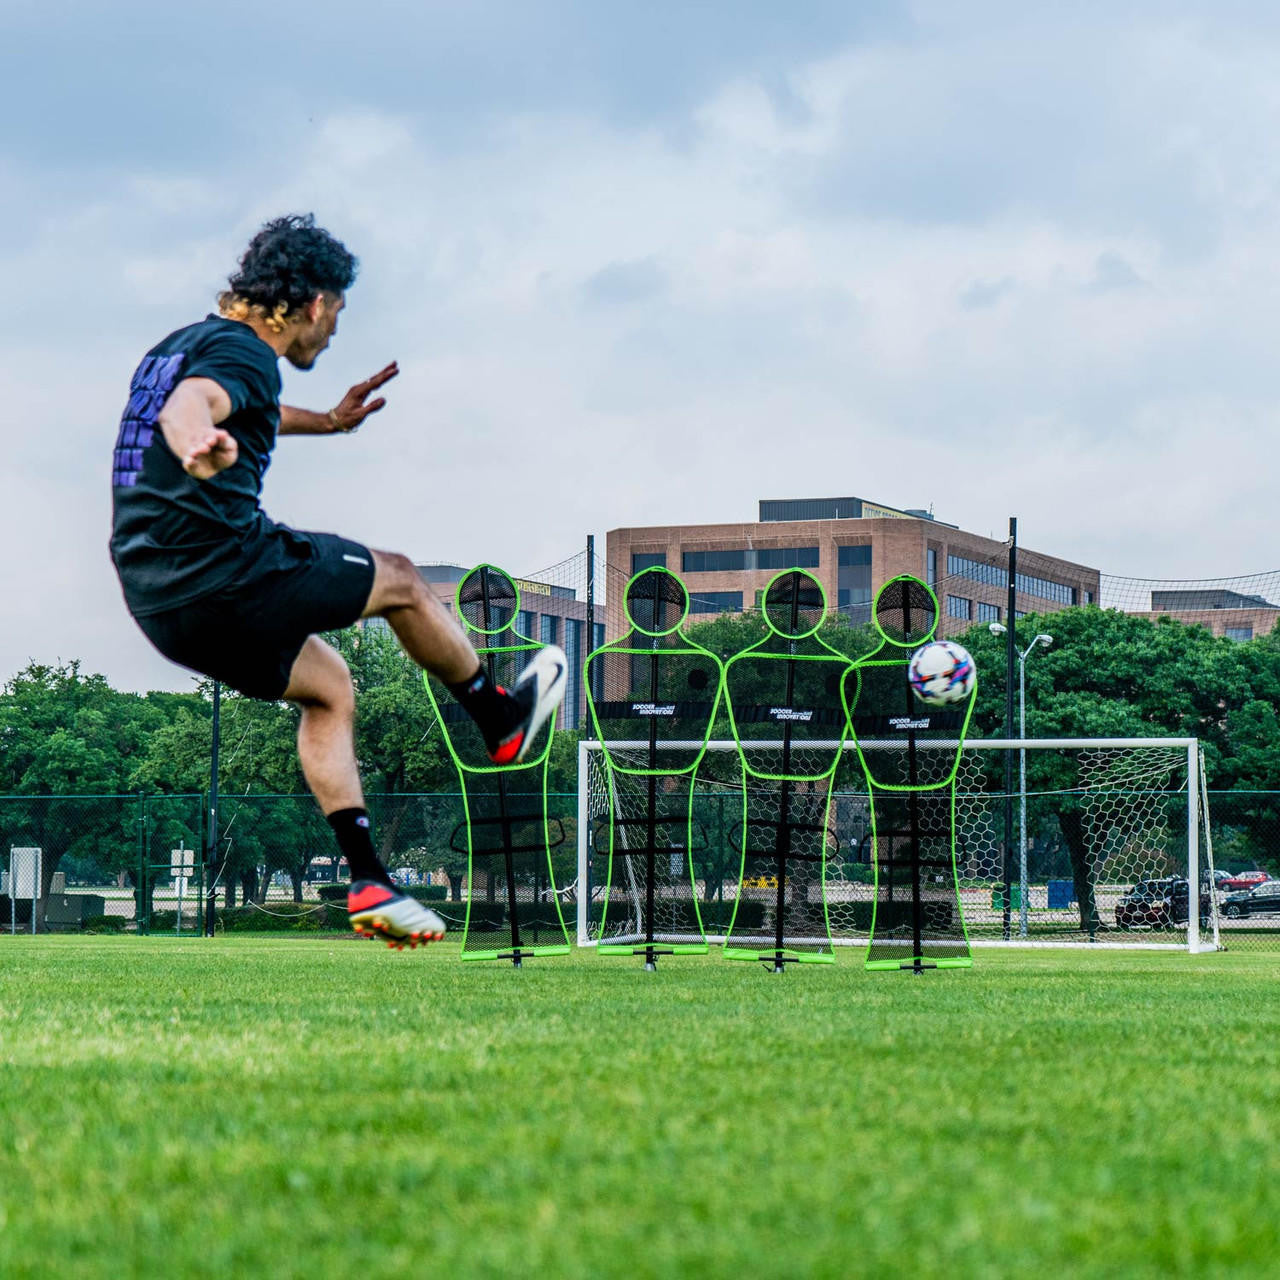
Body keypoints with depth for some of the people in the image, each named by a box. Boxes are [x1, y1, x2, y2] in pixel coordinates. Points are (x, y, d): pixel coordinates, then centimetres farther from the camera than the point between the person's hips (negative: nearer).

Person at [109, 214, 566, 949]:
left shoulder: (184, 344, 18)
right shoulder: (243, 353, -12)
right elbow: (188, 406, -36)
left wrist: (325, 423, 53)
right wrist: (199, 446, -58)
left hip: (159, 598, 10)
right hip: (222, 571, -10)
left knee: (327, 686, 25)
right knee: (401, 582, 12)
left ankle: (370, 882, 17)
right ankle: (503, 722, 32)